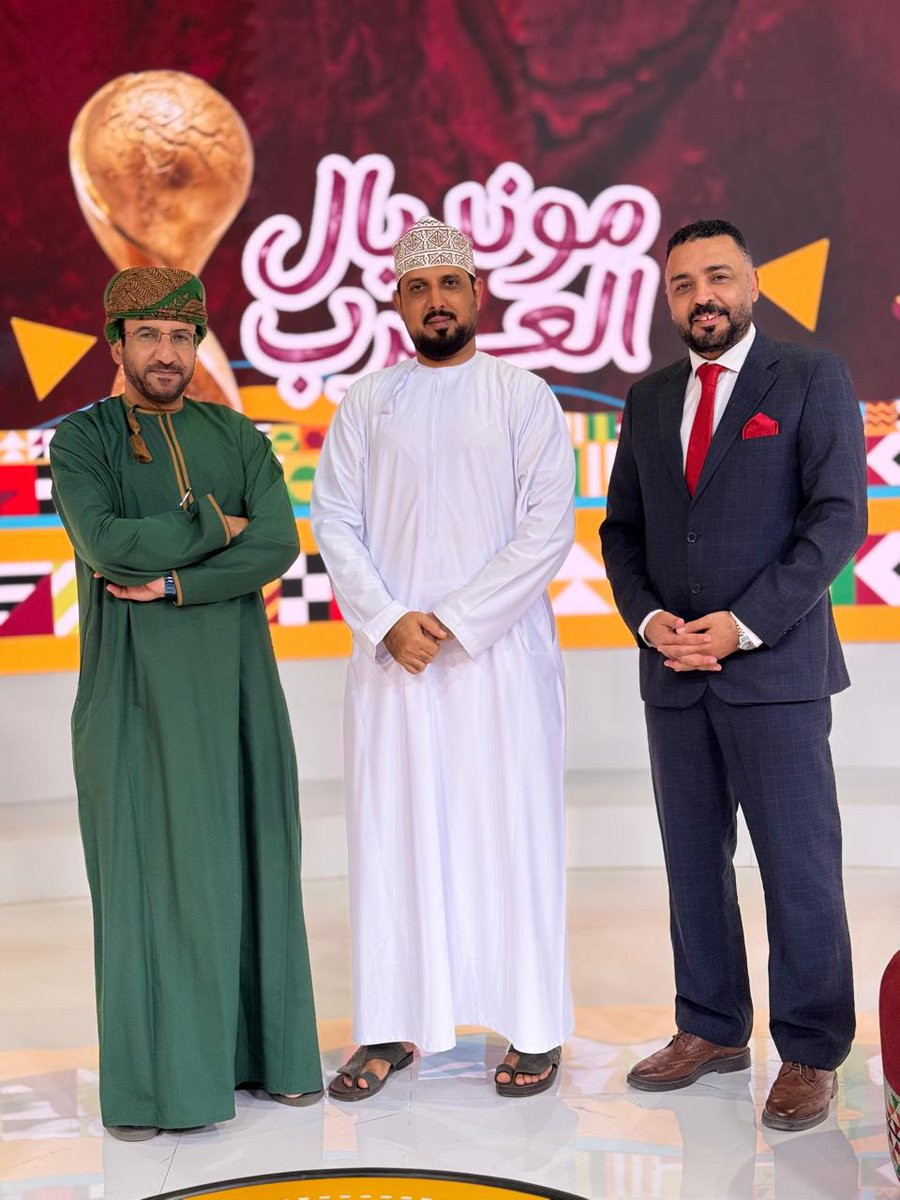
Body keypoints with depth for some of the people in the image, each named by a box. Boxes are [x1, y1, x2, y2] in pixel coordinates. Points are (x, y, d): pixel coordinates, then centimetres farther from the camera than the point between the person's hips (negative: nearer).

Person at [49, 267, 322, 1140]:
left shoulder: (237, 437, 9)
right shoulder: (81, 438, 0)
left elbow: (280, 546, -6)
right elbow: (107, 545, -17)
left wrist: (173, 584, -15)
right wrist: (213, 526, -9)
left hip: (233, 681, 3)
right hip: (132, 686, -3)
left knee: (247, 859, 7)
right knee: (143, 866, -1)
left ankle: (262, 1046, 18)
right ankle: (149, 1076, 7)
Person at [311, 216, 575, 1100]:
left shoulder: (523, 398, 2)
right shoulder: (365, 403, 9)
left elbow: (548, 529, -6)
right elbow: (333, 521, 3)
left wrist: (455, 620, -13)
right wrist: (390, 620, -11)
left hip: (499, 652, -2)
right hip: (391, 652, 2)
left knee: (509, 829, 2)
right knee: (392, 832, 5)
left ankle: (534, 1027, 13)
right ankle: (390, 1028, 16)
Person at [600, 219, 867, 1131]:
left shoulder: (812, 379, 0)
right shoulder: (649, 399, 14)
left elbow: (839, 518, -8)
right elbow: (621, 529, 14)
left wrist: (745, 624, -15)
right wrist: (647, 618, -5)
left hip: (775, 668, -5)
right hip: (673, 674, 5)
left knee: (798, 865, 0)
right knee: (693, 859, 11)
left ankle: (810, 1053, 12)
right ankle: (712, 1030, 23)